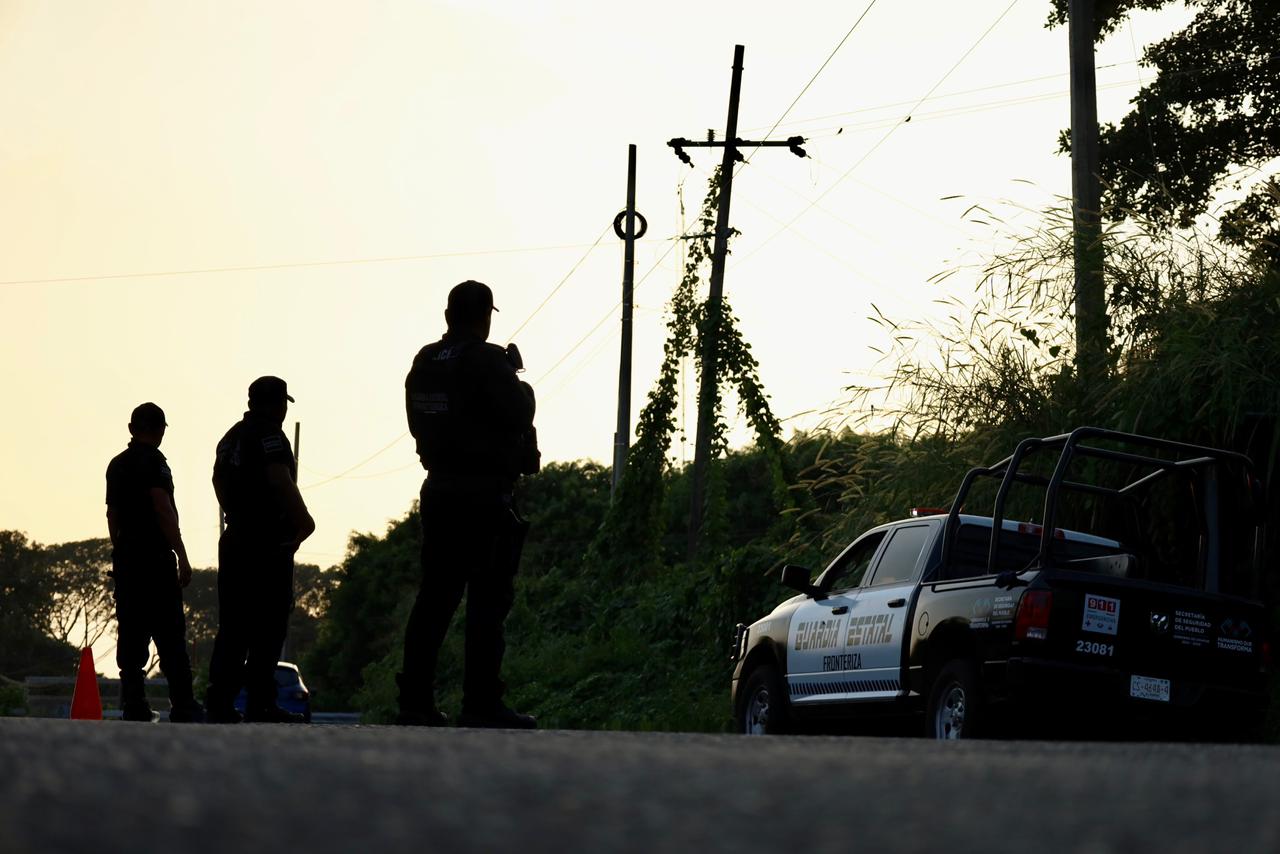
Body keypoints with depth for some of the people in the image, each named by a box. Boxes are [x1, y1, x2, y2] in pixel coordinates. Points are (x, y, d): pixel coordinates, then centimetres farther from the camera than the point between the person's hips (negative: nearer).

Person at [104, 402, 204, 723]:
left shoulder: (116, 464, 16)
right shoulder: (153, 461, -8)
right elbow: (163, 509, -15)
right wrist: (182, 558, -15)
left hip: (125, 560, 7)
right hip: (155, 558, -7)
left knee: (130, 636, 6)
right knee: (170, 636, -7)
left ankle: (134, 707, 2)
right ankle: (183, 708, -9)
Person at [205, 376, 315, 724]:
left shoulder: (231, 437, 17)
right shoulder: (269, 436, -10)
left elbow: (219, 480, 25)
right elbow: (281, 481, -21)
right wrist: (304, 521, -14)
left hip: (235, 541, 9)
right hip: (269, 544, -9)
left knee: (233, 626, 9)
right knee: (268, 626, -7)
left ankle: (219, 701, 7)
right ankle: (260, 705, -10)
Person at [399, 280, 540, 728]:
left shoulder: (424, 363, 10)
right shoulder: (488, 361, -12)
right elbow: (517, 415, -15)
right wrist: (517, 378, 3)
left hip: (438, 489, 7)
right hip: (485, 493, -7)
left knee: (434, 595, 10)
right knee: (488, 600, -5)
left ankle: (415, 699, 10)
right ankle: (481, 703, -7)